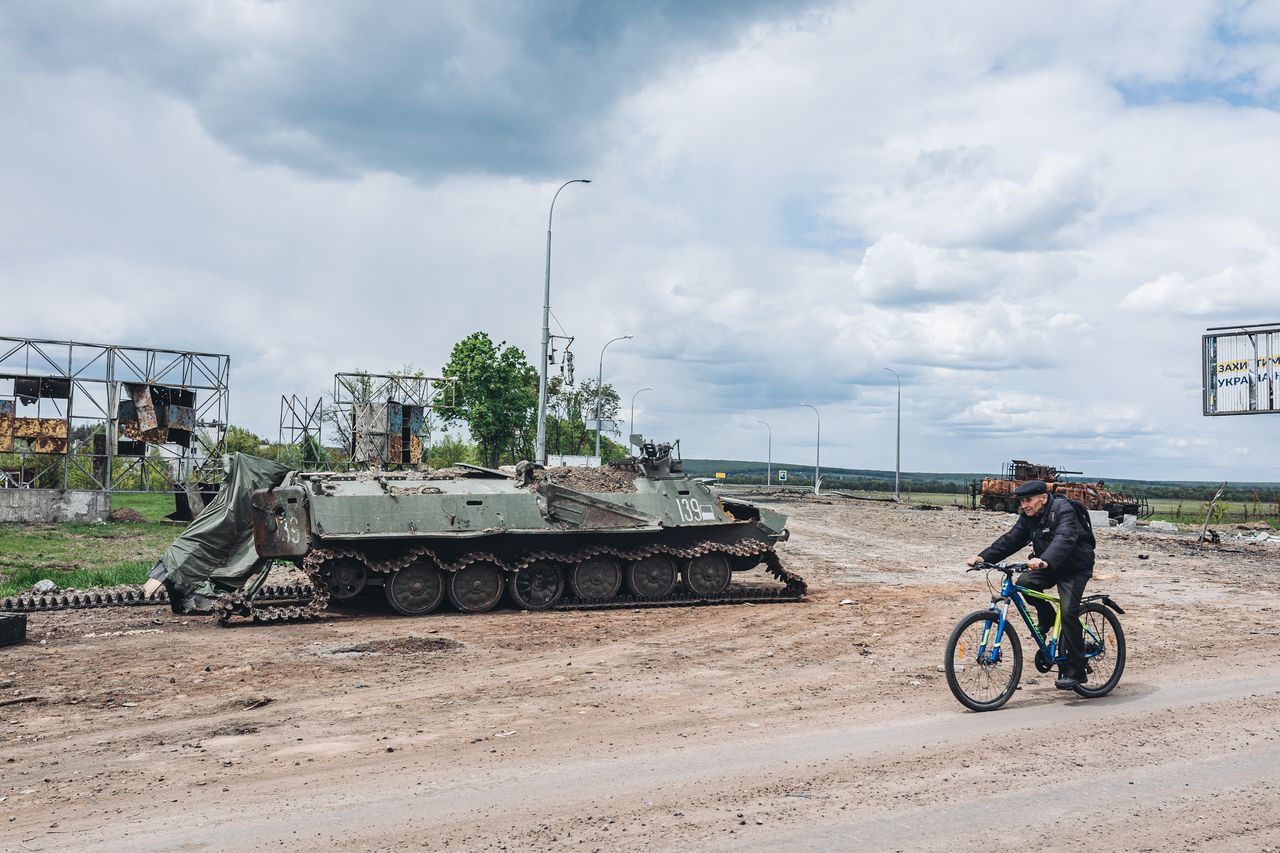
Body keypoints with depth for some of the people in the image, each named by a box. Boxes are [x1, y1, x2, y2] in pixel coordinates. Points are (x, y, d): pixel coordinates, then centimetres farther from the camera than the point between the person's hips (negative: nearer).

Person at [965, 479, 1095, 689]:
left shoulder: (1064, 511, -24)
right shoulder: (1028, 516, -1)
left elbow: (1064, 539, -41)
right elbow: (1011, 540, -4)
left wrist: (1044, 561, -59)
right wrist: (983, 557, -18)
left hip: (1075, 566, -7)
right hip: (1049, 566, 7)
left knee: (1068, 612, -18)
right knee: (1025, 582, -20)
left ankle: (1075, 671, -8)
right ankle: (1047, 619, 8)